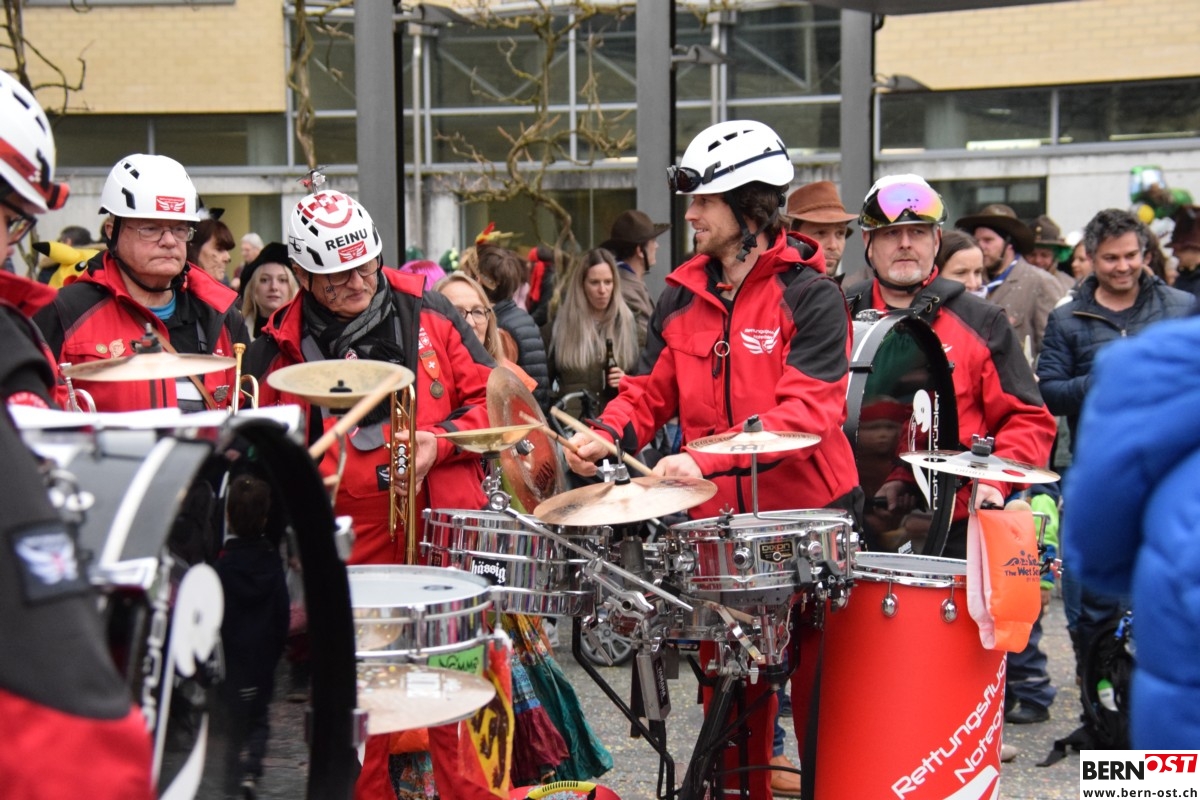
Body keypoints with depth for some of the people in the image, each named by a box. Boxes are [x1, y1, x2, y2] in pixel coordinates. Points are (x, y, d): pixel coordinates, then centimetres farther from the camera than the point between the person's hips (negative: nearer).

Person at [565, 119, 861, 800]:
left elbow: (806, 412, -21)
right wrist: (610, 435, -9)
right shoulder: (683, 297, 7)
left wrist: (708, 458, -30)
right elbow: (653, 388, 12)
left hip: (807, 512, -5)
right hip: (717, 515, 5)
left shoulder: (810, 296, -11)